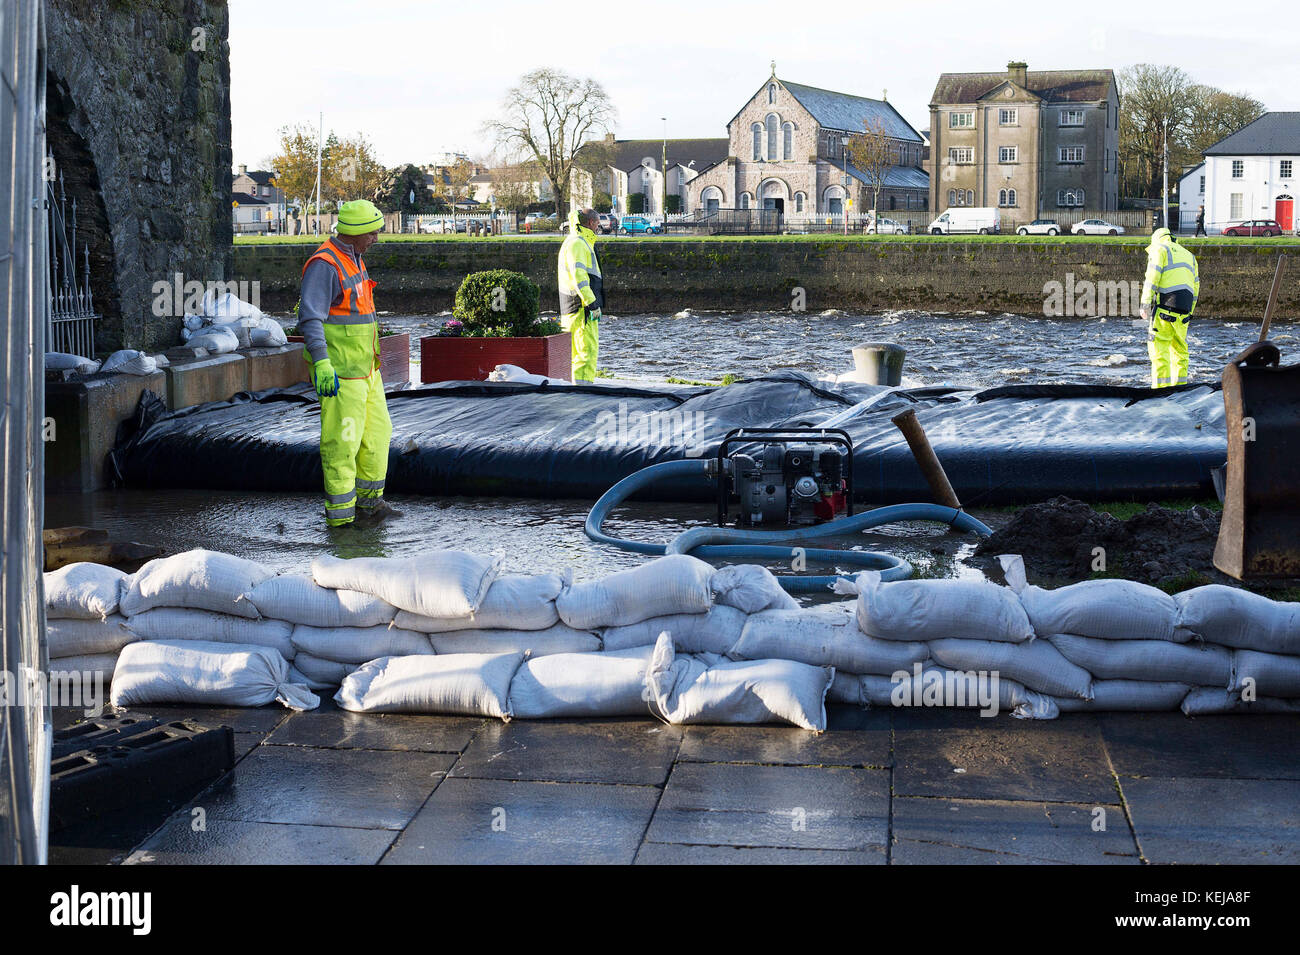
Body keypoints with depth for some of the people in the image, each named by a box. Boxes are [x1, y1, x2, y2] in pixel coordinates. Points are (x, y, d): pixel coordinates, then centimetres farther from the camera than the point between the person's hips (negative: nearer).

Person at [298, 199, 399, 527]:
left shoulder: (351, 260, 14)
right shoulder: (324, 265, -17)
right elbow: (310, 317, -26)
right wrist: (322, 363, -37)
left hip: (364, 369, 10)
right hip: (339, 372, -10)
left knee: (376, 432, 14)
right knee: (342, 440, -5)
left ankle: (369, 501, 25)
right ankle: (340, 513, 2)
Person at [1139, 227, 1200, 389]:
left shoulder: (1159, 249, 7)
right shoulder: (1189, 256, 27)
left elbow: (1152, 277, -6)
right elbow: (1195, 287, 24)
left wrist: (1145, 303, -10)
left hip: (1164, 305, -6)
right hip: (1184, 310, 6)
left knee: (1158, 347, -8)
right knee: (1180, 347, 15)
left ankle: (1161, 386, -16)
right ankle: (1180, 384, 14)